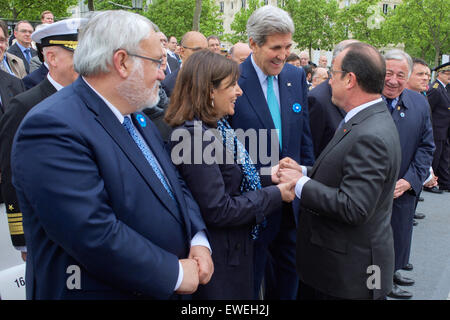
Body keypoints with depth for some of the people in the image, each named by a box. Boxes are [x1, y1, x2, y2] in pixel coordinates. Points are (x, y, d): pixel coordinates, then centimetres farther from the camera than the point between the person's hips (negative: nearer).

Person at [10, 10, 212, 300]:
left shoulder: (136, 117, 6)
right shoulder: (53, 127, -23)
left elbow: (175, 184, 12)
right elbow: (95, 235, -29)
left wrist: (199, 241, -5)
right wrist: (176, 274, -19)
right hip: (108, 290, -8)